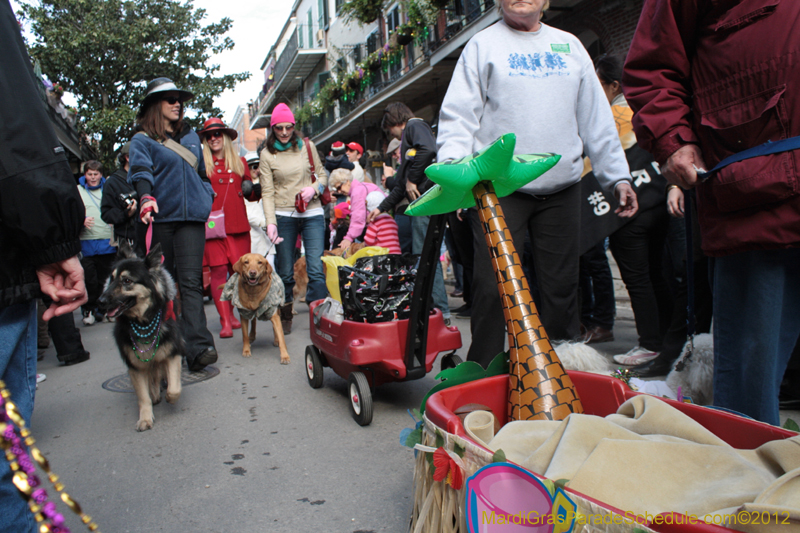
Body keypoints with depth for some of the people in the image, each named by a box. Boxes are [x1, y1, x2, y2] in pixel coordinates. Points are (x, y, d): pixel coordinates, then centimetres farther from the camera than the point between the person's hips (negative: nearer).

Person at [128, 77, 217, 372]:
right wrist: (146, 197, -30)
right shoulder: (142, 140, 7)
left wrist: (207, 200, 15)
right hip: (159, 218, -2)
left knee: (190, 281, -10)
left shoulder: (191, 136, 21)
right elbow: (140, 171, -11)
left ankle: (198, 347, -20)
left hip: (191, 218, 2)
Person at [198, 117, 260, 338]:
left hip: (238, 224, 2)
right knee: (218, 270, -6)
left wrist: (255, 189, -3)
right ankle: (225, 322, -3)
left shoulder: (239, 162, 16)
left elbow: (251, 195, 18)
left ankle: (231, 314, 20)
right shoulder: (202, 164, 10)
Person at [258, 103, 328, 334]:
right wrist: (271, 222, -14)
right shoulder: (267, 154, 4)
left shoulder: (307, 147, 8)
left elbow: (323, 175, 13)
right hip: (283, 216, 0)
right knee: (285, 272, 6)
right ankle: (285, 318, 23)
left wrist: (314, 188, -9)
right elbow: (267, 192, -2)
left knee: (316, 269, -9)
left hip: (312, 214, 0)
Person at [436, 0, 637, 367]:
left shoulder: (569, 45, 18)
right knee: (492, 285, -4)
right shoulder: (483, 45, 7)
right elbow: (459, 114, -2)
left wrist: (618, 176, 12)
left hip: (561, 188, 4)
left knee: (562, 283, 8)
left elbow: (597, 119, 17)